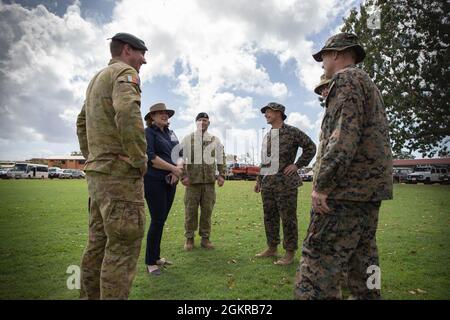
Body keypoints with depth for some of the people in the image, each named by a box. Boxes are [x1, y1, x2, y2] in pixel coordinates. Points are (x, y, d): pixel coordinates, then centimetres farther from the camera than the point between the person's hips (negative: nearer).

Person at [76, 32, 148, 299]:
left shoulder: (97, 79, 23)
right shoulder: (125, 72, -6)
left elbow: (82, 124, 27)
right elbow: (128, 113, -26)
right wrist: (141, 160, -17)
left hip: (98, 172, 10)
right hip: (120, 172, -9)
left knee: (100, 241, 14)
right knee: (123, 244, -7)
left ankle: (91, 295, 25)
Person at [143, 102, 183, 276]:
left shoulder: (171, 133, 15)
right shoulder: (148, 132, -5)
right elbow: (150, 157, -16)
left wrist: (177, 171, -8)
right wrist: (174, 168, -14)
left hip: (170, 182, 7)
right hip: (154, 181, -6)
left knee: (161, 220, 12)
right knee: (157, 221, -5)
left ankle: (156, 256, 26)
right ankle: (150, 262, 9)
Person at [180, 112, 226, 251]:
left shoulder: (215, 140, 11)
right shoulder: (188, 139, 5)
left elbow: (221, 159, 13)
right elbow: (181, 158, 3)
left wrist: (221, 175, 3)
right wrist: (183, 176, -6)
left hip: (209, 181, 2)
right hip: (192, 180, -1)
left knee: (207, 210, 5)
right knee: (190, 210, 1)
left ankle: (205, 238, 17)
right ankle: (189, 238, 14)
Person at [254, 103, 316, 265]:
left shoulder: (292, 132, -3)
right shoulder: (267, 136, 17)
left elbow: (311, 147, -1)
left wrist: (297, 165, -6)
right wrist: (259, 179, 18)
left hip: (285, 183, -7)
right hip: (267, 184, 7)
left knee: (288, 218, 1)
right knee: (269, 217, 12)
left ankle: (290, 252, 12)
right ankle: (272, 248, 26)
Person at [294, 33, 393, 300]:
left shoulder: (346, 78, -5)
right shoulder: (371, 85, 25)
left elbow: (345, 133, -20)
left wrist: (321, 185, -20)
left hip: (348, 187, -10)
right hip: (372, 187, 10)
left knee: (319, 260, -9)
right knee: (363, 258, 16)